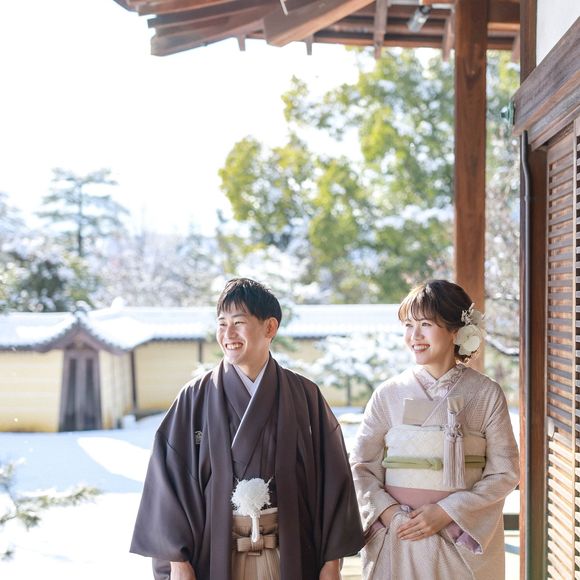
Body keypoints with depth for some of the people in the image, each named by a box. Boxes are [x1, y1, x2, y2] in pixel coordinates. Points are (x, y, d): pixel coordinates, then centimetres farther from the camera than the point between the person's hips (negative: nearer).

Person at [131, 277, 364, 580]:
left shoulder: (304, 396, -1)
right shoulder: (195, 398, -2)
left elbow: (332, 478, -1)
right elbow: (170, 477, -2)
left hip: (291, 555, 0)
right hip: (217, 554, 0)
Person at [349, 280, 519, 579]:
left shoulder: (486, 394, -3)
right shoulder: (388, 393, 0)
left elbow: (504, 471, -4)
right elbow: (361, 465, 2)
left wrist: (446, 512, -12)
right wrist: (388, 512, -13)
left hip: (464, 541, -1)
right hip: (396, 539, 1)